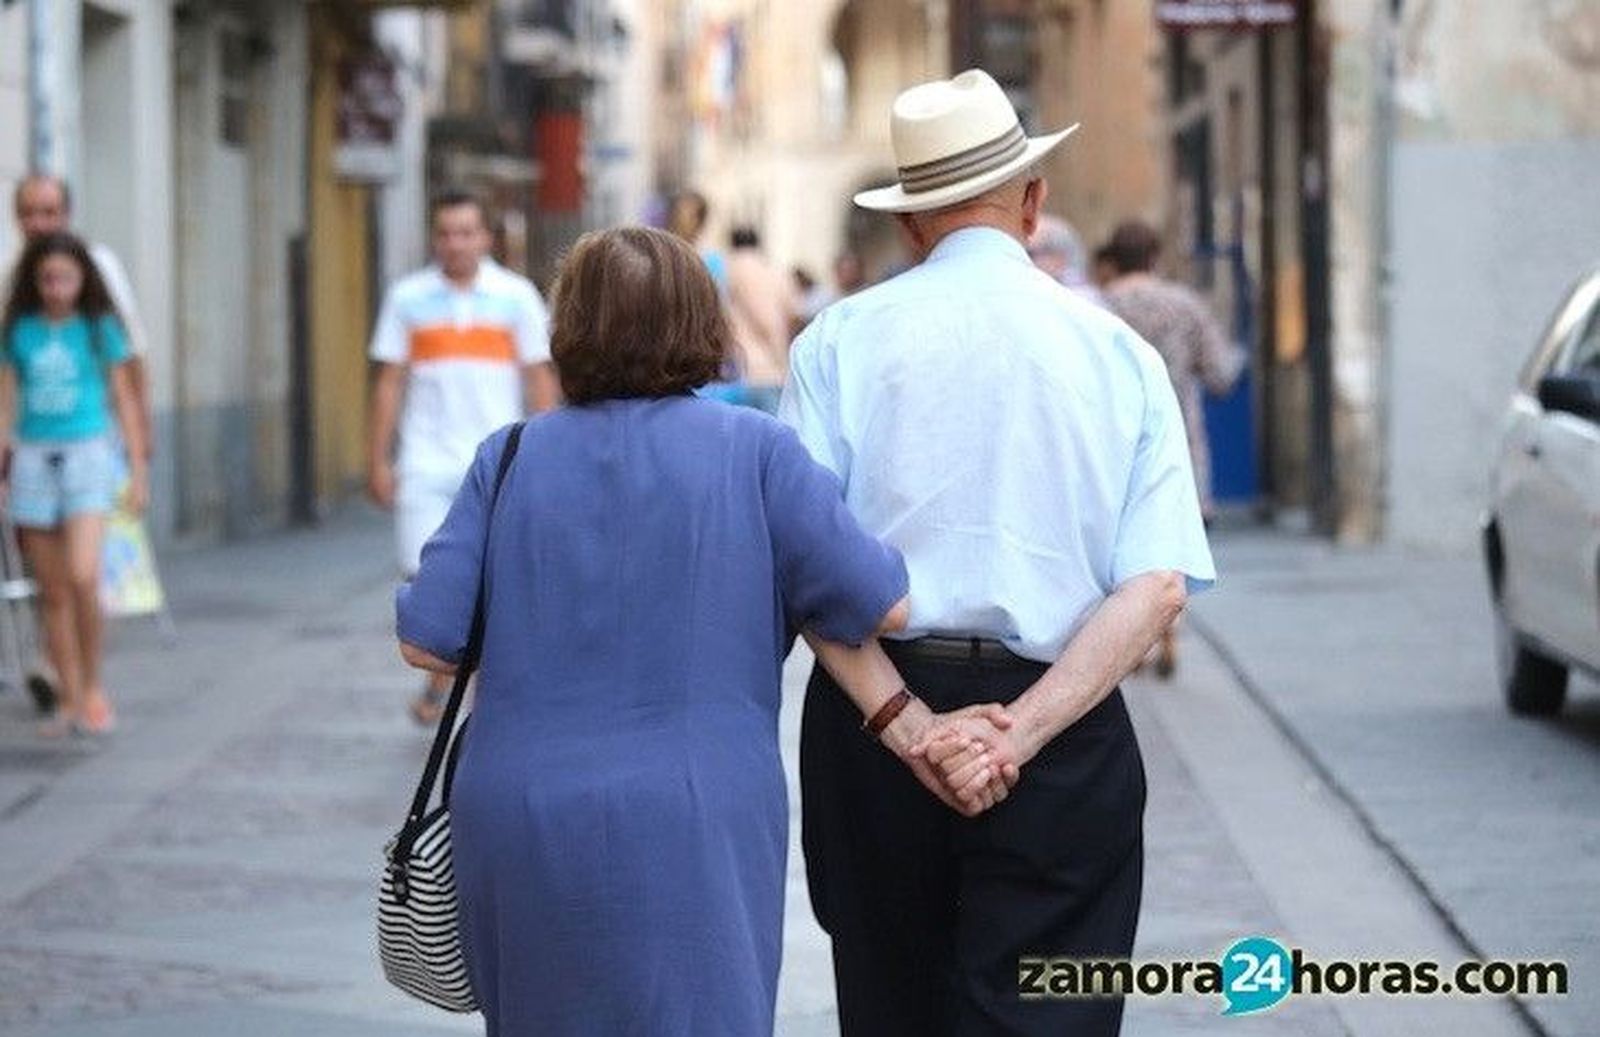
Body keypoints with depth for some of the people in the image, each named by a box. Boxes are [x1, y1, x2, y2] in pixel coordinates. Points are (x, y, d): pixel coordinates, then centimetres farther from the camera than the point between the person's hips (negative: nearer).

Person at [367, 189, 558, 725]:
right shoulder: (408, 298, 5)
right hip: (427, 463, 1)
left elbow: (540, 380, 5)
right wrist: (379, 460, 3)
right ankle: (440, 676, 17)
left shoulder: (517, 296, 4)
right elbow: (389, 382, 8)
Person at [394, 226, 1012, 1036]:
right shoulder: (753, 451, -3)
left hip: (515, 818, 3)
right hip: (686, 829, -3)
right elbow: (880, 608, -5)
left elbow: (427, 642, 1)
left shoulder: (510, 458, 4)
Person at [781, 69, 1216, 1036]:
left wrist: (904, 720, -9)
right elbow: (1156, 586, -6)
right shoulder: (1118, 351, 4)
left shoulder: (843, 339, 2)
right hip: (1065, 736, -1)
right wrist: (1020, 732, -11)